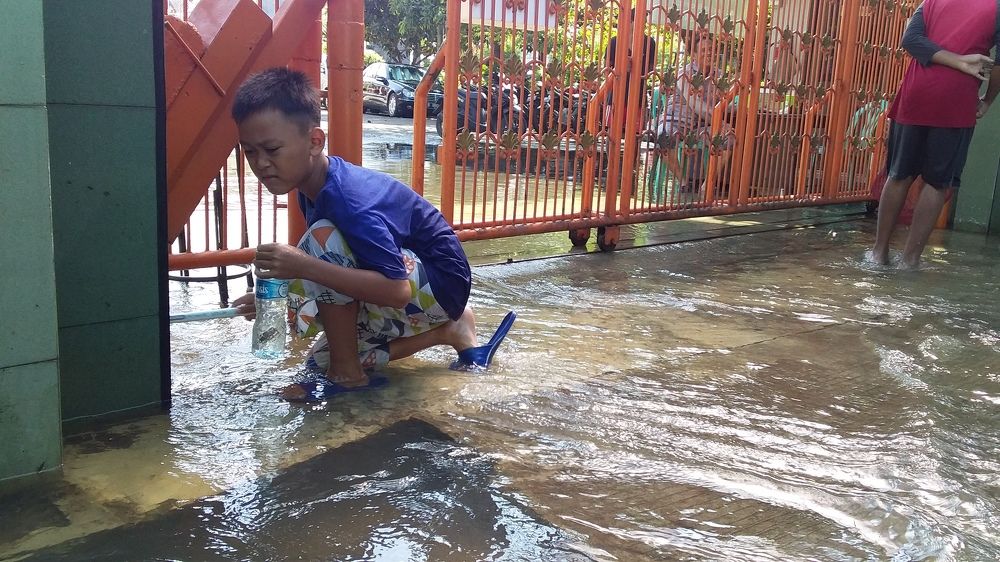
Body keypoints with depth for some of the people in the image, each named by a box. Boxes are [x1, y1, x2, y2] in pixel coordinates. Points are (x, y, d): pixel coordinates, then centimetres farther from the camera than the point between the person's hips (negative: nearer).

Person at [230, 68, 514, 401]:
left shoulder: (349, 200, -31)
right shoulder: (314, 188, -1)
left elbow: (396, 289, -38)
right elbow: (334, 273, 8)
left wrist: (305, 267, -41)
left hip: (440, 284, -10)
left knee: (323, 242, -29)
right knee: (320, 362, 15)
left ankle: (347, 373, -13)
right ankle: (449, 331, 11)